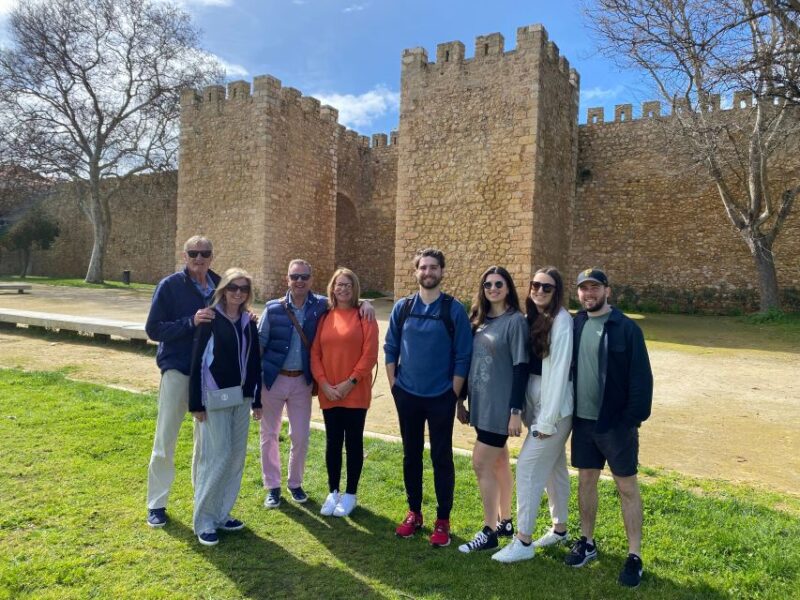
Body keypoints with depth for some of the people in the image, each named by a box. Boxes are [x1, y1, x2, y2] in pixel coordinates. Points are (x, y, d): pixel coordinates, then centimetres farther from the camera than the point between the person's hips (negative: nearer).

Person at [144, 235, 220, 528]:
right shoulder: (170, 286, -7)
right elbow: (153, 329, -10)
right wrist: (190, 322, -23)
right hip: (177, 370, -3)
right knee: (165, 441, 4)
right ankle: (156, 504, 20)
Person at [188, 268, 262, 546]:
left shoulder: (249, 322, 8)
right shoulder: (210, 319, -8)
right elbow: (197, 361, -9)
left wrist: (257, 400, 11)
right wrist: (196, 403, -12)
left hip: (241, 397, 6)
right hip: (214, 397, -6)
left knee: (236, 456, 10)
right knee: (217, 457, -4)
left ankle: (222, 514, 24)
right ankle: (204, 521, 10)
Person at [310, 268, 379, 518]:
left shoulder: (364, 317, -4)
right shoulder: (324, 317, 7)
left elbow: (370, 354, -10)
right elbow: (315, 354, 4)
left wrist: (350, 382, -14)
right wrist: (324, 384, -8)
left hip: (355, 392, -3)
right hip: (329, 393, 3)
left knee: (353, 442, 7)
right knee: (333, 442, 11)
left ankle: (350, 494, 21)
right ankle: (333, 493, 26)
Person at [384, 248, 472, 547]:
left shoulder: (454, 310, -6)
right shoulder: (402, 308, 2)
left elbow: (462, 356, -6)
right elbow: (390, 349, 6)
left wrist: (454, 394, -7)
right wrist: (394, 385, 2)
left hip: (440, 398, -3)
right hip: (407, 396, 3)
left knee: (441, 458, 6)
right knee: (411, 455, 13)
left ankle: (443, 520, 20)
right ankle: (414, 513, 29)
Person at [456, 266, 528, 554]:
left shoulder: (516, 321, -10)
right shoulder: (478, 319, 8)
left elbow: (521, 368, -13)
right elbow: (468, 361, 11)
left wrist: (516, 411, -16)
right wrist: (461, 399, 13)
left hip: (500, 405, -6)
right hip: (480, 403, 6)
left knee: (481, 464, -4)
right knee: (498, 462, 16)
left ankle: (489, 532, 10)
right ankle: (505, 522, 31)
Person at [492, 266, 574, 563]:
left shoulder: (561, 321, -16)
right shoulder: (531, 318, 7)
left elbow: (559, 371, -18)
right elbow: (525, 366, 8)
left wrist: (547, 420, -17)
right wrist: (529, 412, 5)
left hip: (554, 408, -8)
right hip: (537, 404, 8)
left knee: (528, 467, -5)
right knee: (553, 467, 19)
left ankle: (524, 542, 8)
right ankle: (559, 528, 36)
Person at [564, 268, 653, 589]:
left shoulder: (626, 328, -10)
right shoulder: (574, 325, 4)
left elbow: (641, 377, -12)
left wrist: (634, 418, -16)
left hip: (616, 422, -5)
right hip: (582, 419, 5)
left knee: (627, 486, 7)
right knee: (586, 480, 15)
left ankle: (634, 556, 20)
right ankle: (587, 541, 31)